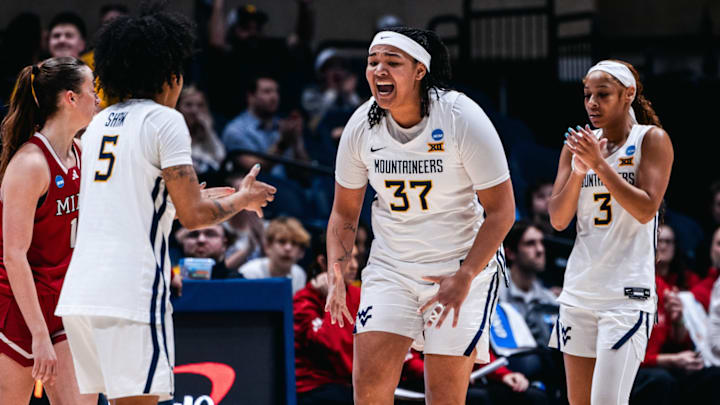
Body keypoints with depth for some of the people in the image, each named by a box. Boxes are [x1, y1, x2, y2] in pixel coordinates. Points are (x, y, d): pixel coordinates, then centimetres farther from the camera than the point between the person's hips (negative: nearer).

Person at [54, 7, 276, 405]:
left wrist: (202, 197, 35)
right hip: (130, 294, -8)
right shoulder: (164, 121, -5)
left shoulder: (99, 123, 19)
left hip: (79, 293, 8)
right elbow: (193, 215, -9)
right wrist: (241, 200, 10)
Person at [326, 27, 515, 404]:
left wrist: (464, 277, -20)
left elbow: (501, 210, -13)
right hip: (390, 267, 3)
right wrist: (336, 274, -5)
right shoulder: (362, 125, -5)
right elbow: (344, 212, 9)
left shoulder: (461, 118, -17)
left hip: (462, 266, -3)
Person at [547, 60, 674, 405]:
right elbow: (558, 220, 4)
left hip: (627, 294, -6)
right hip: (579, 292, 6)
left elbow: (645, 209, -14)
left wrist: (599, 164, -18)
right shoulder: (578, 145, 11)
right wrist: (578, 170, -11)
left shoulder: (652, 140, -2)